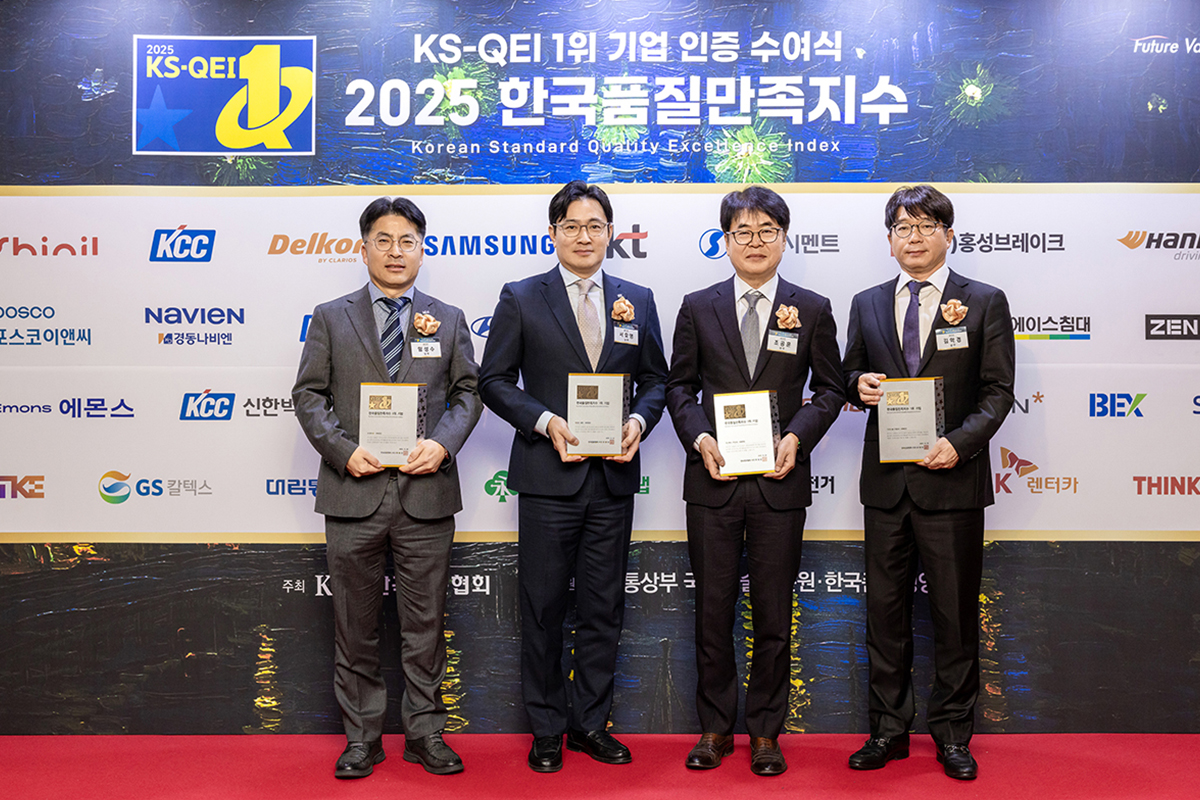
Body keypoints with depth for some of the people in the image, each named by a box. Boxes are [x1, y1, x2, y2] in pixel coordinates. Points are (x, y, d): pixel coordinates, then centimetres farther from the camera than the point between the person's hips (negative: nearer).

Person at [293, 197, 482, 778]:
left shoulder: (448, 320, 11)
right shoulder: (331, 318, 8)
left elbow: (468, 392, 9)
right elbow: (309, 394, 5)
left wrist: (442, 443, -9)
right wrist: (342, 449, -10)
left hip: (426, 491, 1)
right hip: (354, 491, 0)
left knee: (424, 622, 7)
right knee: (356, 625, 8)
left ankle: (425, 733, 21)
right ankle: (361, 737, 22)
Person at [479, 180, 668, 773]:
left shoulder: (638, 300, 9)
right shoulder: (521, 299, 1)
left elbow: (655, 379, 14)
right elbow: (494, 380, 0)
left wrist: (639, 422, -6)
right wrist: (546, 422, -13)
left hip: (614, 478, 3)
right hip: (548, 476, -2)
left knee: (603, 607, 10)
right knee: (543, 606, 6)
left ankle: (591, 723, 26)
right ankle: (547, 729, 21)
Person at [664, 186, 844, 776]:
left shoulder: (812, 310, 5)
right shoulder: (698, 307, 6)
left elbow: (830, 389, 7)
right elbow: (680, 385, 8)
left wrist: (797, 436, -10)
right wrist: (700, 438, -9)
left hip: (779, 479, 0)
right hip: (712, 479, 1)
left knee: (774, 611, 7)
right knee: (713, 607, 8)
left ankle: (766, 730, 23)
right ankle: (715, 726, 24)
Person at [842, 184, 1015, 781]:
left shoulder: (985, 302, 2)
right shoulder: (867, 305, 11)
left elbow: (998, 390, -2)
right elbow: (849, 376, 18)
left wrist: (959, 441, -17)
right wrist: (859, 385, -6)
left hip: (952, 479, -3)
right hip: (885, 480, 3)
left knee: (955, 613, 6)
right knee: (885, 609, 10)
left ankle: (952, 733, 22)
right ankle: (888, 730, 23)